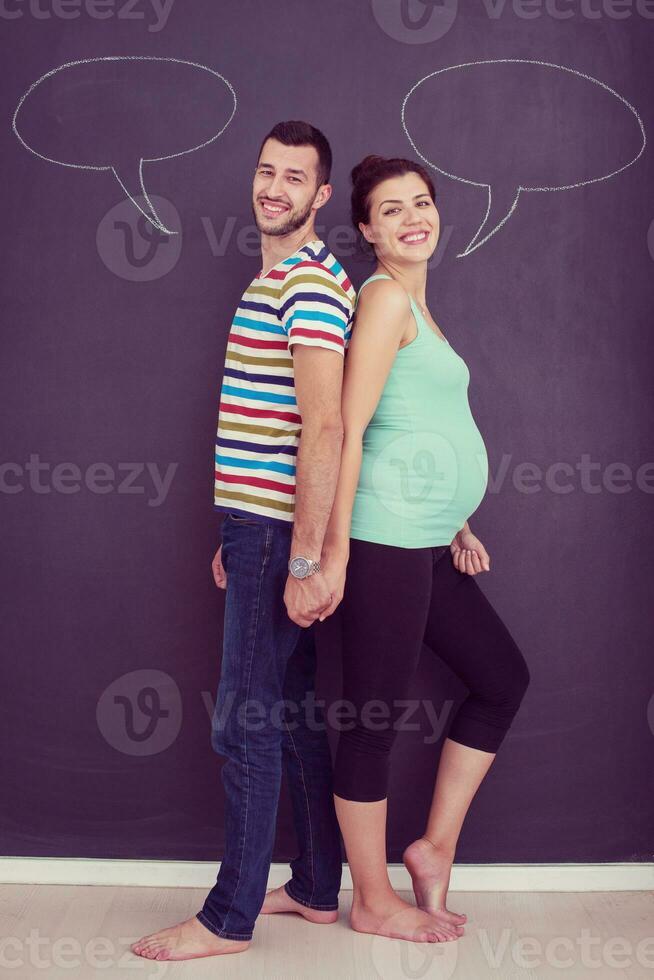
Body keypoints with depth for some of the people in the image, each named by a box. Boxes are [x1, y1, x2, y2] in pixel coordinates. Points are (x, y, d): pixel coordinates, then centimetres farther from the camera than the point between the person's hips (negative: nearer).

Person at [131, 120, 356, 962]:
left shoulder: (311, 283, -13)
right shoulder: (273, 279, 19)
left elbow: (323, 428, -22)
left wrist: (304, 561, -24)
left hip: (280, 535, -10)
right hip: (262, 528, 10)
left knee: (246, 724, -2)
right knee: (298, 715, 15)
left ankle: (229, 918, 12)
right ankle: (317, 890, 27)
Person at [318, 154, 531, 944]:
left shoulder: (415, 302, 19)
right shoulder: (385, 295, -9)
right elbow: (349, 428, -17)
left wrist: (454, 523, 20)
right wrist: (335, 552, -20)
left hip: (427, 544, 10)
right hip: (386, 538, -10)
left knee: (503, 678, 18)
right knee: (375, 719, 2)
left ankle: (435, 848, 26)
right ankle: (374, 903, 18)